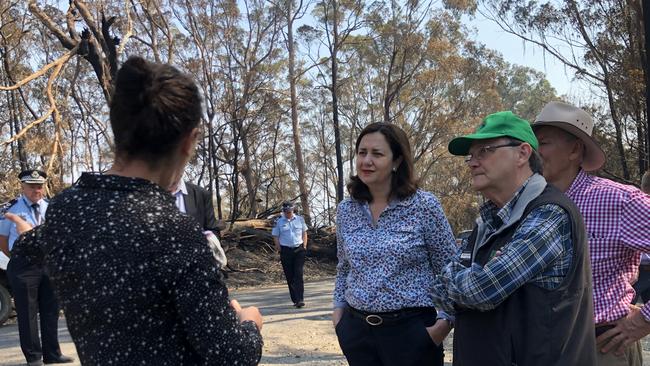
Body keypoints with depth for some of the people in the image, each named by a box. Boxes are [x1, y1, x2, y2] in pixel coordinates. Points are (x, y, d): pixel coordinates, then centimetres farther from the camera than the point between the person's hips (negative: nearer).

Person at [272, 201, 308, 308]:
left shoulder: (300, 219, 7)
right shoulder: (278, 222, 2)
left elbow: (304, 233, 13)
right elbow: (275, 237, 4)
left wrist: (304, 246, 5)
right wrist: (280, 250, -3)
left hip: (299, 250, 0)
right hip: (286, 251, 0)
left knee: (298, 275, -10)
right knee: (289, 276, 3)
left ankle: (300, 299, -15)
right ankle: (295, 299, 12)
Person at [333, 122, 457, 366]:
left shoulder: (424, 206, -8)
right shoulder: (346, 210, 5)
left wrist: (445, 320, -12)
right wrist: (339, 307, 9)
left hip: (411, 329, -4)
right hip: (357, 328, 4)